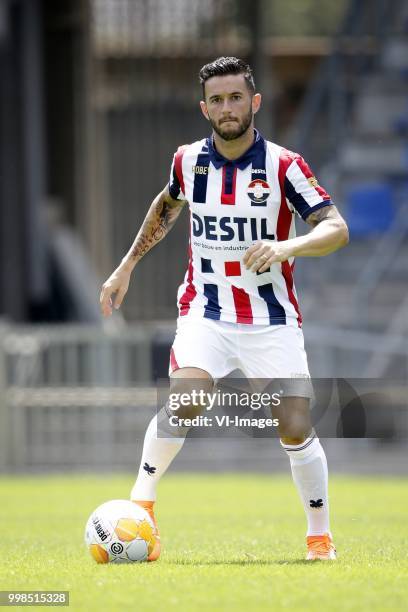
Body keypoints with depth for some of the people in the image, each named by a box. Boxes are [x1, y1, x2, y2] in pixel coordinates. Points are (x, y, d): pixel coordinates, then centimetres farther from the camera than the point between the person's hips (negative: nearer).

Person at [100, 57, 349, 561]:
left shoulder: (283, 166, -10)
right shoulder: (188, 161, 1)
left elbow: (336, 229, -17)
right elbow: (167, 205, 24)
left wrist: (285, 246, -35)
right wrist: (127, 265, 23)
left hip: (273, 322, -1)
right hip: (206, 314, 1)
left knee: (296, 431, -7)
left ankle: (320, 537, 13)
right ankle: (141, 503, -8)